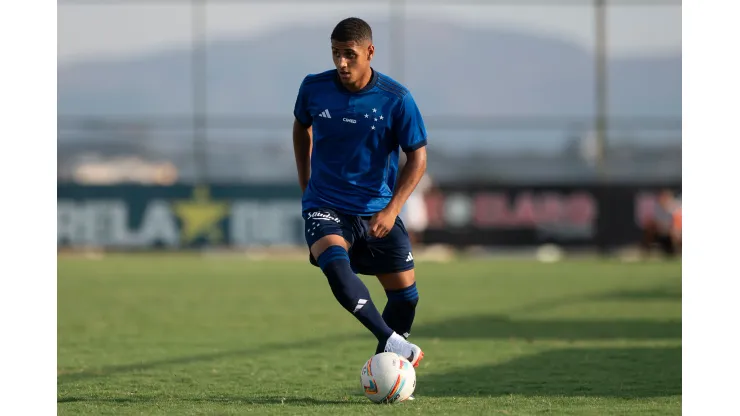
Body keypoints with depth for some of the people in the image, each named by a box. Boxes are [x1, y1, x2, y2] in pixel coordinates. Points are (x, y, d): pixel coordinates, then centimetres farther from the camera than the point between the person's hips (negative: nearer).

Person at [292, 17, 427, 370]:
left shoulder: (396, 100, -12)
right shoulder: (314, 88, -6)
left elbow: (417, 158, -7)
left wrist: (391, 210, -19)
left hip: (377, 211, 1)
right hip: (325, 206, -1)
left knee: (405, 294, 2)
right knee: (336, 267, -31)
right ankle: (393, 344, -29)